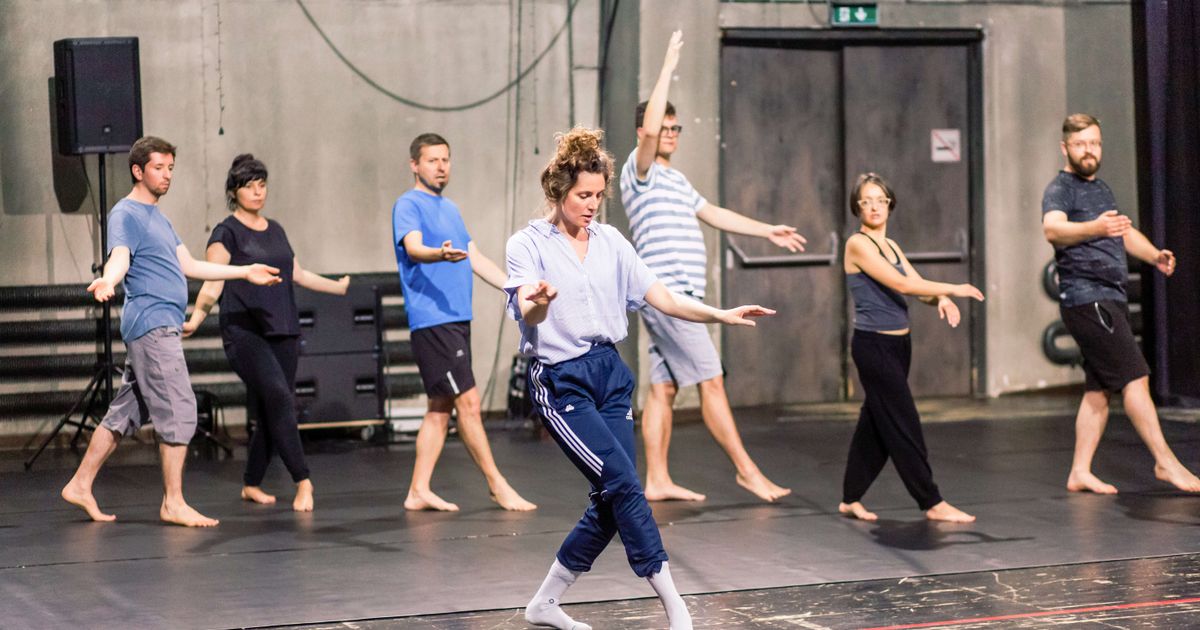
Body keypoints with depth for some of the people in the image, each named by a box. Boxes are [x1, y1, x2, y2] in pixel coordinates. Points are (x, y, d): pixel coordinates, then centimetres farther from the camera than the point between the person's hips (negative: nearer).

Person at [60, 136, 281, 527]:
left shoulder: (158, 217, 23)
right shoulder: (126, 215, -7)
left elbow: (189, 266, 27)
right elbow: (120, 257, -25)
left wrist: (245, 272, 29)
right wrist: (107, 281, -47)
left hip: (162, 327, 10)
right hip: (151, 324, -9)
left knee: (127, 412, 11)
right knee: (178, 411, -11)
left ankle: (80, 485, 16)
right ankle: (173, 503, -7)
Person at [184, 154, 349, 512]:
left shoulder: (275, 231, 17)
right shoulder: (226, 233, -2)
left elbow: (297, 274, 27)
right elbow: (213, 284, -10)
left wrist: (340, 286, 32)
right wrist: (196, 318, -25)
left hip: (282, 332, 6)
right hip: (244, 332, -6)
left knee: (270, 414, 5)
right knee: (278, 398, -21)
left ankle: (251, 485, 19)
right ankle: (302, 481, -22)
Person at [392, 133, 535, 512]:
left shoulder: (450, 209, 21)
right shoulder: (408, 205, -5)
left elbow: (476, 259, 23)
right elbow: (413, 248, -23)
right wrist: (440, 254, -44)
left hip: (457, 319, 9)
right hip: (432, 320, -9)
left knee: (441, 407, 8)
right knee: (468, 402, -8)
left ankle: (419, 491, 12)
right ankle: (497, 486, -3)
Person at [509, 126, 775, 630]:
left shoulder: (609, 241, 8)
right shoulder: (528, 244, -7)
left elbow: (661, 298, 8)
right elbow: (527, 312, -24)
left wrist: (722, 315, -4)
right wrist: (538, 301, -48)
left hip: (609, 372, 6)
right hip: (560, 381, -6)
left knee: (611, 501, 3)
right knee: (624, 483, -16)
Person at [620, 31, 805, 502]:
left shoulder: (675, 179, 23)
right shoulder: (640, 171, -6)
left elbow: (713, 214, 28)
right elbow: (649, 129, -25)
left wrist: (767, 231, 24)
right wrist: (667, 70, -22)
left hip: (675, 298, 9)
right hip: (667, 292, -9)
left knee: (663, 387, 8)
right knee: (711, 380, -8)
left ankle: (657, 481, 9)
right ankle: (746, 470, -6)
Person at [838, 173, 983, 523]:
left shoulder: (890, 246, 15)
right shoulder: (858, 244, -11)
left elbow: (918, 286, 6)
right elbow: (901, 285, -19)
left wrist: (941, 299, -16)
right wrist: (952, 289, -17)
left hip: (898, 344, 8)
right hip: (874, 346, -8)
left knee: (876, 423, 12)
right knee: (903, 425, -6)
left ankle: (851, 499, 20)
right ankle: (932, 503, -4)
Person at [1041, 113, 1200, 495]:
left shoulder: (1100, 189, 20)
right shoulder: (1060, 190, -9)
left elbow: (1127, 234, 30)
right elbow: (1053, 229, -29)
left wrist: (1155, 255, 10)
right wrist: (1094, 228, -48)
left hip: (1110, 299, 9)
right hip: (1086, 300, -9)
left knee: (1098, 389, 8)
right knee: (1135, 378, -12)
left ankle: (1080, 473, 12)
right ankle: (1165, 462, -10)